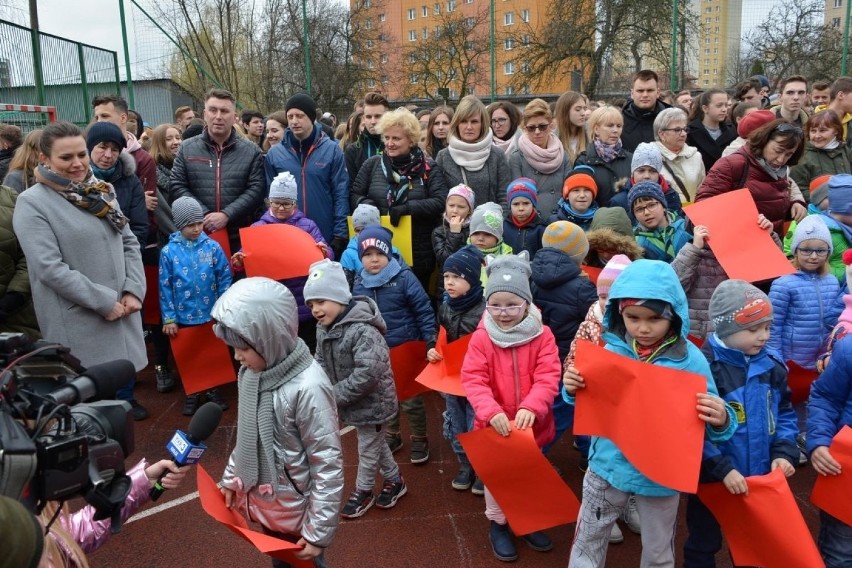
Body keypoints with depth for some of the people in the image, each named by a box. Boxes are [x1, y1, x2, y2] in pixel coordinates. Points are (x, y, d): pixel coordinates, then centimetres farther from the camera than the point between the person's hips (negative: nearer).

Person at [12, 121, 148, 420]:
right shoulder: (31, 203, -11)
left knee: (126, 364, 20)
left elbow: (129, 242, 8)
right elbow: (50, 268, -18)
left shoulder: (102, 191, 7)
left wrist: (133, 290, -6)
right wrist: (103, 301, -17)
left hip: (122, 306, 6)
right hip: (78, 317, -5)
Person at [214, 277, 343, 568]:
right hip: (264, 503, 7)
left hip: (296, 511, -6)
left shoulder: (307, 388, -29)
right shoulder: (251, 373, -6)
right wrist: (231, 478, 13)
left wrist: (318, 531, -19)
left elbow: (328, 465, -23)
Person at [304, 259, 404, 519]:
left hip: (372, 402, -8)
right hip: (352, 401, 8)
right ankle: (394, 480, 44)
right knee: (375, 443, 24)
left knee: (368, 449, 12)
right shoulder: (323, 328, -2)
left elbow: (367, 374, -34)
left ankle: (363, 491, 34)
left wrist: (334, 396, -27)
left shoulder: (363, 330, -30)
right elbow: (321, 363, 7)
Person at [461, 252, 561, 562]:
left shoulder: (542, 335, -11)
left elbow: (548, 377, -18)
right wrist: (491, 411, -33)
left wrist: (531, 407, -34)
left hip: (531, 424, 1)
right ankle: (498, 524, 39)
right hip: (494, 426, -1)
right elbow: (472, 380, -18)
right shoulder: (481, 338, -12)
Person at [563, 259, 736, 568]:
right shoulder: (612, 349, -10)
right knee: (587, 541, 20)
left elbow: (708, 416, -11)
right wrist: (574, 390, -18)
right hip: (608, 467, 2)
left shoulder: (690, 360, -16)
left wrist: (720, 421, -33)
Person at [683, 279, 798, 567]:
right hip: (711, 477, -5)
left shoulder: (772, 365, -3)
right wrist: (722, 468, -24)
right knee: (703, 544, 16)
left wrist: (784, 451, -6)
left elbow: (784, 414, 8)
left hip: (759, 477, 6)